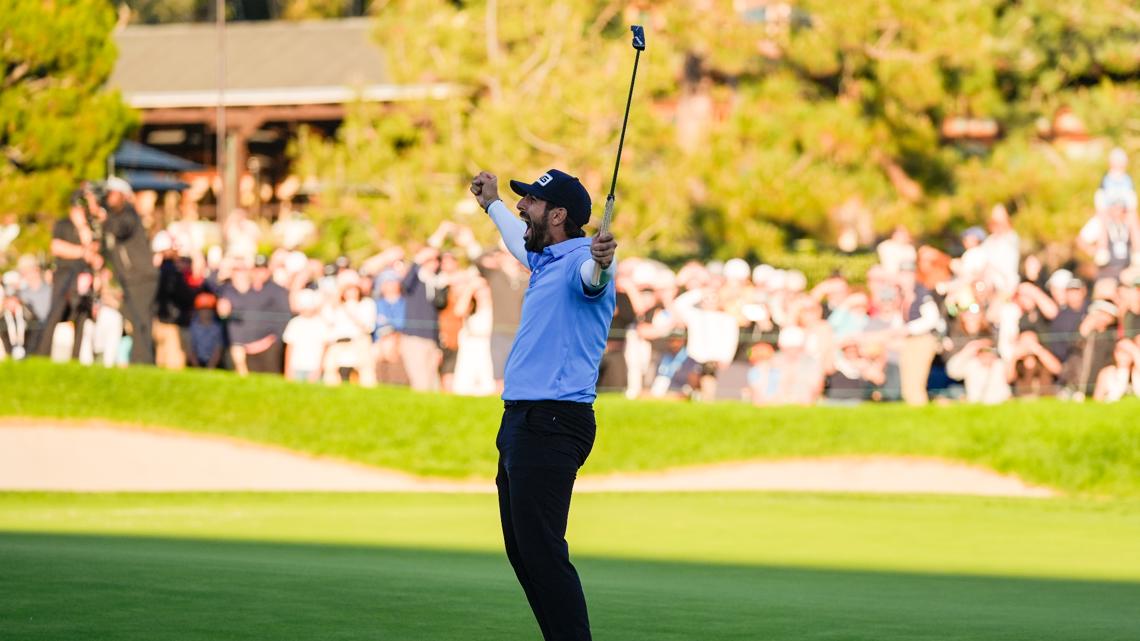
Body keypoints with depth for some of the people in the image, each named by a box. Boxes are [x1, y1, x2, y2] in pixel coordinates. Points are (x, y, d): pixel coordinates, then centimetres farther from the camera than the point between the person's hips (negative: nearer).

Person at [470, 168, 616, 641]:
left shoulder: (578, 260, -12)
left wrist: (601, 263, -60)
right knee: (522, 549, 13)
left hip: (551, 424, -11)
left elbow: (592, 278, -38)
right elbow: (521, 242, 43)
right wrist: (491, 204, 58)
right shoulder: (546, 260, 19)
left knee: (540, 548, -19)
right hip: (520, 421, 11)